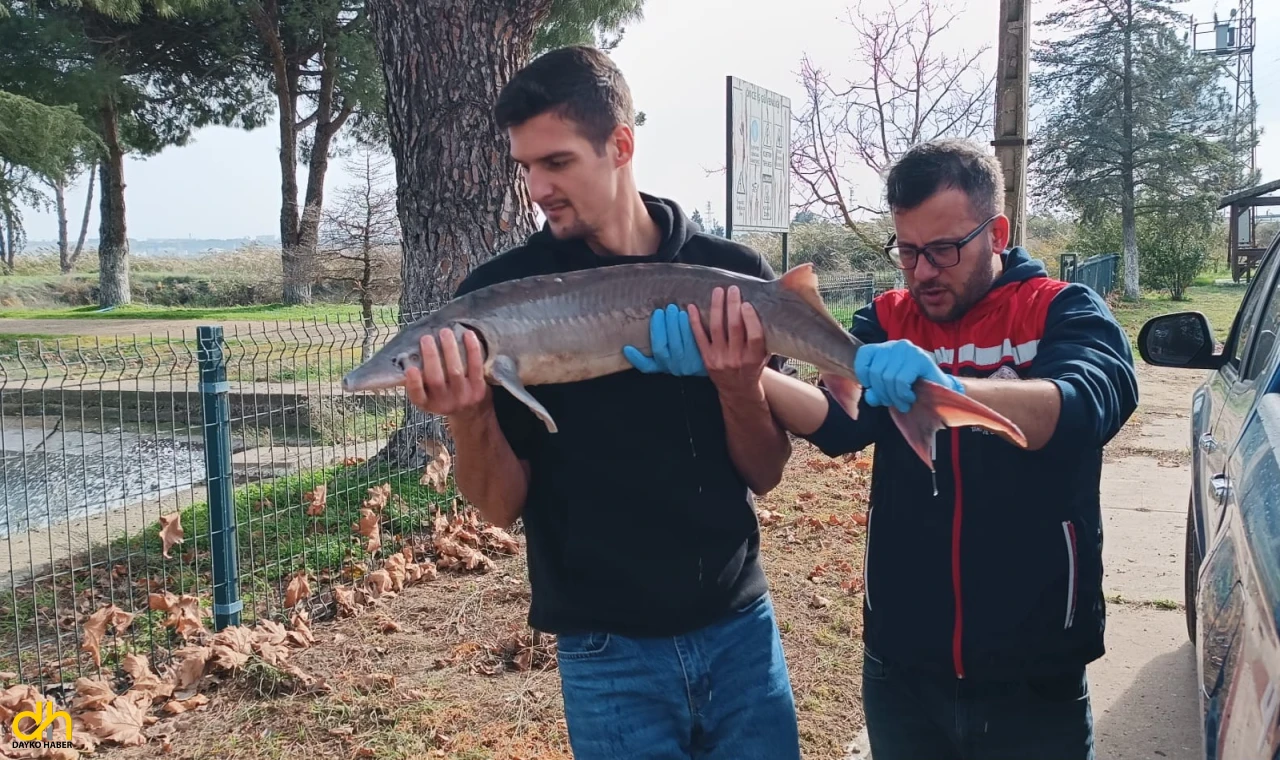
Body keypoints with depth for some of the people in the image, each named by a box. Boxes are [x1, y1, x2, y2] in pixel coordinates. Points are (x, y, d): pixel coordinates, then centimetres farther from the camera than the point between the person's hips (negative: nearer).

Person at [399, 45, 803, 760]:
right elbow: (500, 504, -6)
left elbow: (766, 475, 0)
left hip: (741, 627, 2)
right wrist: (468, 414, -25)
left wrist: (739, 383, -19)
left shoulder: (734, 273, -5)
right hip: (608, 652, -2)